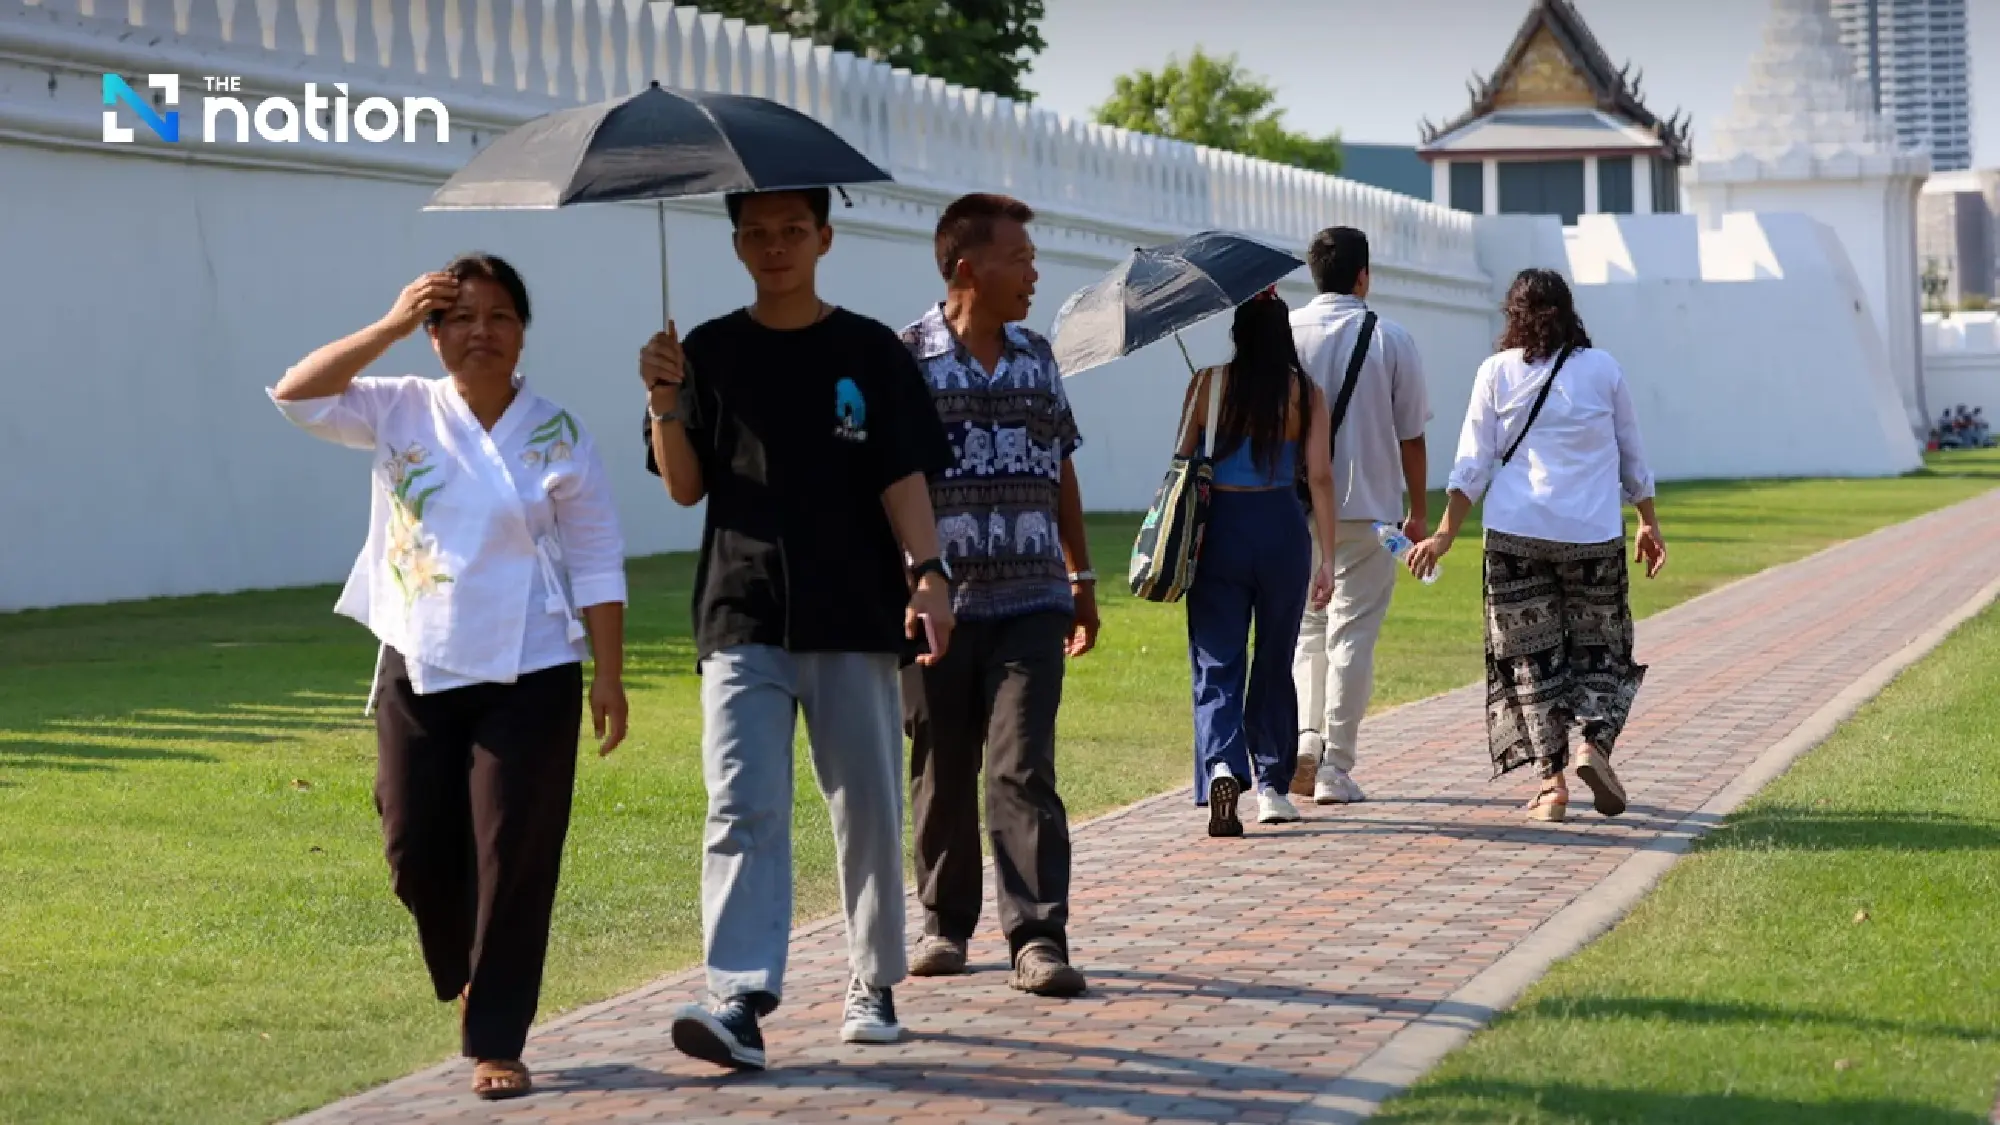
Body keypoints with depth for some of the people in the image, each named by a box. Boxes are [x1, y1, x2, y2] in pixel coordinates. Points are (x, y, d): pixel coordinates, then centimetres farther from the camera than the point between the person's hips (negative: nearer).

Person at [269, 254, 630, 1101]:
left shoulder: (557, 435, -1)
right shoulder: (402, 413, 3)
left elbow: (597, 567, 1)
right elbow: (297, 395, -11)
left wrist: (609, 676, -4)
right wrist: (388, 328, -16)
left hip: (527, 677, -2)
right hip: (418, 671, 2)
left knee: (512, 858, -4)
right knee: (416, 850, 7)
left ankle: (495, 1044, 3)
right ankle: (467, 980, 35)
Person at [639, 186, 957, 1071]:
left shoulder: (870, 352, 5)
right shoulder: (709, 352, 8)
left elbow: (903, 476, 0)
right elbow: (685, 488, 4)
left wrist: (926, 572, -15)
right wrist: (666, 405, -13)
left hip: (854, 617, 0)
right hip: (742, 619, 0)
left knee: (868, 811, 6)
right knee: (742, 808, -11)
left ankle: (874, 986, 21)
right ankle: (739, 1000, -19)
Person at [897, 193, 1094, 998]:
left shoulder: (1036, 358, 11)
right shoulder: (905, 357, -4)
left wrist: (1081, 576, 20)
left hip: (1030, 601, 2)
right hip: (937, 604, -2)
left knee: (1023, 770, -7)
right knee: (942, 775, 7)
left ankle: (1037, 939, -9)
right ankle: (945, 924, 22)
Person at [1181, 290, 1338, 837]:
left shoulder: (1208, 384, -2)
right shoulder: (1305, 393, 0)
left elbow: (1182, 462, 1)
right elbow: (1320, 477, -2)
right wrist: (1327, 556, 0)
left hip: (1218, 530, -1)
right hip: (1282, 530, 1)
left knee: (1216, 664, 0)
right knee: (1274, 663, 16)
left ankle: (1222, 768, -23)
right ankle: (1273, 786, 22)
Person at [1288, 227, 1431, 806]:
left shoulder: (1282, 334, 0)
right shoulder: (1391, 340, -3)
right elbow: (1411, 436, 0)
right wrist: (1418, 510, 10)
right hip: (1368, 505, -2)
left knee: (1305, 631, 17)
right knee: (1351, 635, 2)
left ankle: (1305, 736, 1)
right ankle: (1335, 767, 1)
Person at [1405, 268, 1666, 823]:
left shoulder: (1497, 373, 3)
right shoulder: (1603, 369, 5)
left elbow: (1473, 465, 0)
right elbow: (1633, 459, 13)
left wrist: (1445, 535, 3)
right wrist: (1649, 524, 25)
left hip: (1516, 533, 0)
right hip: (1593, 534, 0)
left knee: (1532, 657, 6)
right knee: (1601, 649, 13)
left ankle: (1552, 782, -1)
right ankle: (1595, 744, -11)